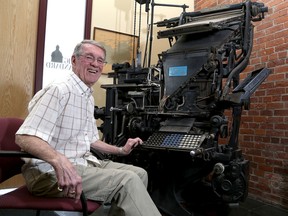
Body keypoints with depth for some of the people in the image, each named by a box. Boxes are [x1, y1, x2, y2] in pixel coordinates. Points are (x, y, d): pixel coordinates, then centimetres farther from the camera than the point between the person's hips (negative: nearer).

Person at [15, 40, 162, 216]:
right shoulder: (59, 91, -16)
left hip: (84, 163, 10)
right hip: (52, 172, -10)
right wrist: (59, 160, -43)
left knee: (140, 174, 4)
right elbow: (25, 137, -26)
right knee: (128, 181, -23)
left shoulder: (89, 98, 15)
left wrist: (120, 150, 20)